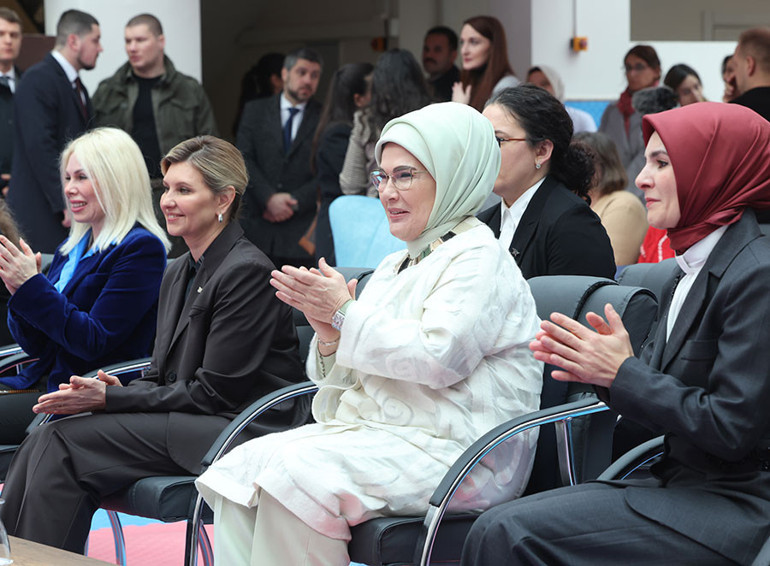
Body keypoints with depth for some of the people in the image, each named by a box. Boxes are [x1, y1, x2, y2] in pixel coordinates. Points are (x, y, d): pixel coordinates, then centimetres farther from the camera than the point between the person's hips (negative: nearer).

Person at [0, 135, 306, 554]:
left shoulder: (247, 272, -11)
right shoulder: (179, 272, 17)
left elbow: (213, 392, -14)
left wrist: (110, 399, -14)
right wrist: (118, 392, -6)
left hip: (235, 433, -8)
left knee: (65, 441, -20)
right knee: (47, 436, -12)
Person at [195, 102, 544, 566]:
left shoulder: (479, 258, -5)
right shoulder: (395, 267, 21)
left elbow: (440, 356, -20)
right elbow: (354, 377, 21)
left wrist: (346, 316, -13)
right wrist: (329, 334, -2)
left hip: (451, 450, -9)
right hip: (378, 433, 9)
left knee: (297, 474, -29)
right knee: (241, 467, -12)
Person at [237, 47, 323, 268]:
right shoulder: (255, 111, 13)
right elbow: (244, 160, 3)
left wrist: (295, 202, -9)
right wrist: (269, 198, -10)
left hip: (304, 227, -1)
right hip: (258, 225, 1)